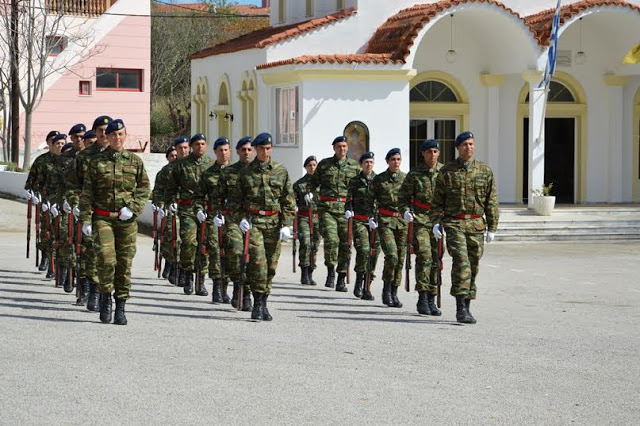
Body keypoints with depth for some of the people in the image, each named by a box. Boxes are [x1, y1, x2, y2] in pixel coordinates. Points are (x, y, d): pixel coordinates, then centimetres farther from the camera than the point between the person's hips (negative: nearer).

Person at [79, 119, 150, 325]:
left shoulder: (135, 161, 8)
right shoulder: (97, 162, 4)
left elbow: (144, 189, 10)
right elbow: (87, 193, 4)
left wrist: (132, 209, -6)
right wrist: (86, 220, -3)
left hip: (127, 219, 2)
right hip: (103, 217, -1)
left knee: (124, 263, 2)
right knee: (106, 258, -16)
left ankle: (120, 308, 12)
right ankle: (105, 297, 6)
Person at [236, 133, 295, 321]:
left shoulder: (281, 171, 7)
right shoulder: (246, 172, 6)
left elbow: (288, 200, 6)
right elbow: (237, 197, 12)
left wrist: (287, 224, -1)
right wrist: (241, 218, -2)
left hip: (274, 222, 2)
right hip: (253, 221, -2)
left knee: (271, 265, 4)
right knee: (257, 261, -14)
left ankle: (263, 303, 16)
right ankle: (258, 304, -8)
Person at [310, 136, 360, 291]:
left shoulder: (354, 166, 8)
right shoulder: (324, 165, 8)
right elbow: (314, 183, 19)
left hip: (346, 209, 1)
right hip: (327, 209, -1)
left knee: (345, 244, 1)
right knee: (331, 239, -19)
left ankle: (341, 280, 11)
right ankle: (330, 271, 2)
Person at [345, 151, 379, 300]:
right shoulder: (354, 181, 7)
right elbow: (349, 200, 11)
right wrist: (348, 211, -7)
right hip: (359, 220, -2)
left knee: (374, 252, -1)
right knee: (363, 249, -19)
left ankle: (366, 288, 8)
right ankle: (359, 281, 1)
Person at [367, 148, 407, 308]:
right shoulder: (378, 179, 2)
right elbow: (371, 200, 9)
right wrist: (372, 217, -2)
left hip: (402, 221, 3)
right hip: (385, 221, -3)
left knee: (400, 259, 2)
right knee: (392, 256, -17)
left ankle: (394, 293, 14)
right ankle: (386, 290, -1)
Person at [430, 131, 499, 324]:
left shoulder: (485, 171, 7)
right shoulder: (446, 171, 4)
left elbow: (491, 201, 8)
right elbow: (437, 200, 7)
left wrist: (492, 228, 4)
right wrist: (435, 222, -4)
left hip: (476, 225, 3)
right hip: (454, 223, -3)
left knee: (473, 267, 6)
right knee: (461, 263, -17)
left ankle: (466, 308, 17)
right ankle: (461, 308, -19)